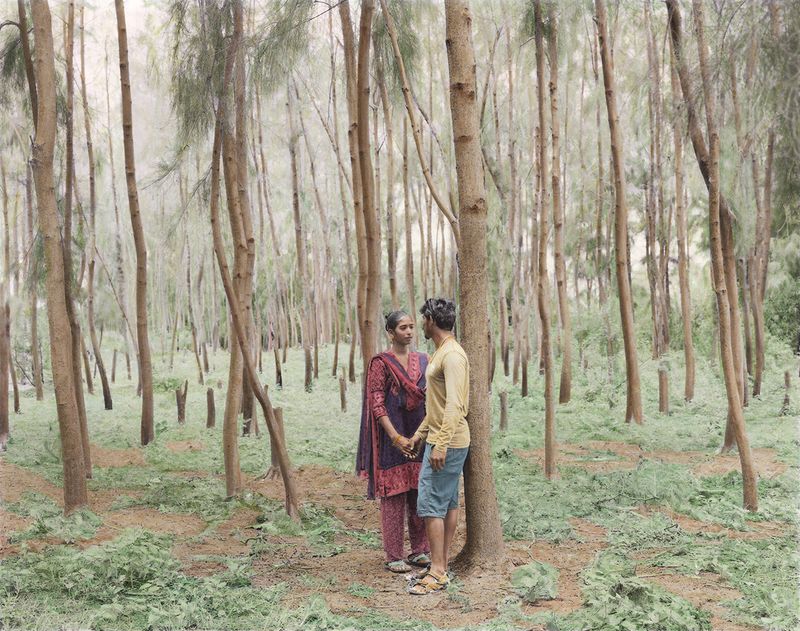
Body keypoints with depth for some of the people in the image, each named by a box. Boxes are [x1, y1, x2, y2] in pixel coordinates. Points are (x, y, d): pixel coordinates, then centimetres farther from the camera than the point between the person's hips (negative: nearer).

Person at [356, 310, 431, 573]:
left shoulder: (423, 360, 11)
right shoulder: (381, 362, -6)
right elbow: (376, 403, -11)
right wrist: (396, 437, -19)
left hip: (420, 433, 6)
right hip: (393, 435, -5)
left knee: (420, 493, 9)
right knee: (394, 495, -2)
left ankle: (419, 550, 21)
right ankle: (393, 556, 6)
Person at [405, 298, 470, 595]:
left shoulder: (452, 355, -18)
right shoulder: (440, 353, 15)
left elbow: (455, 405, -26)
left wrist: (440, 444, -28)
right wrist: (421, 432, 25)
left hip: (447, 442, -11)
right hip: (441, 439, 11)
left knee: (431, 504, -8)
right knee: (449, 503, 13)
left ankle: (437, 573, -3)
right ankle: (442, 565, 20)